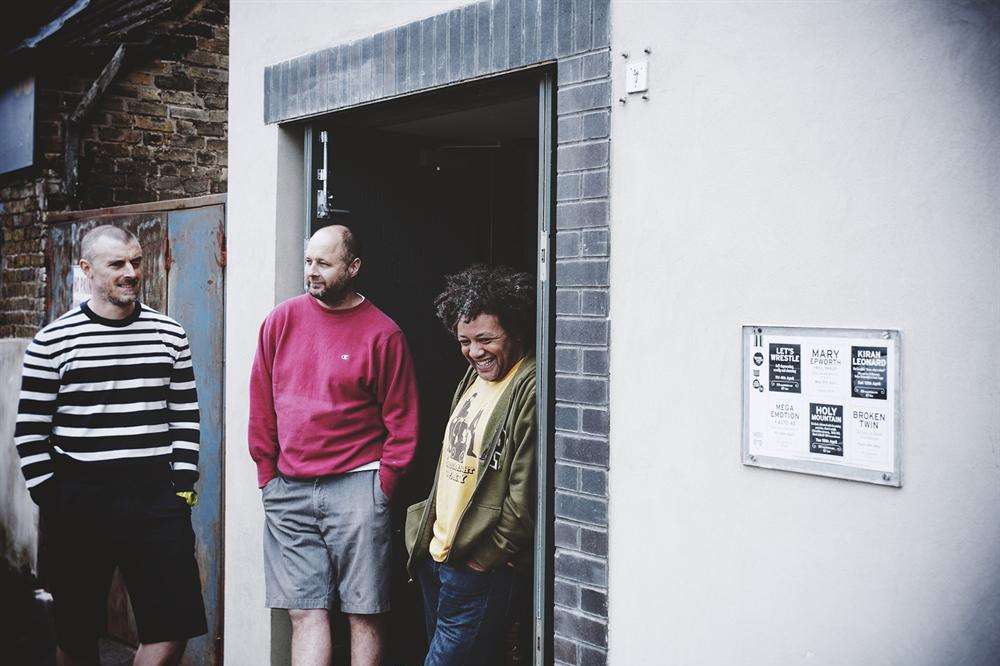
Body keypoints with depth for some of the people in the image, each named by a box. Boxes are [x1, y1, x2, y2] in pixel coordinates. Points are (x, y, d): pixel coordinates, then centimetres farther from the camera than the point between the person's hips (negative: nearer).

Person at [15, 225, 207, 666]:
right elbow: (30, 430, 2)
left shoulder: (170, 335, 7)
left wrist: (183, 486, 4)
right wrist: (51, 497, -3)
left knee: (173, 628, -3)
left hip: (155, 497, 2)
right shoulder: (53, 341, 0)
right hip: (80, 500, -1)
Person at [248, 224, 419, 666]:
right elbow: (261, 407, 12)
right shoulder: (281, 320, 7)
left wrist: (382, 485, -4)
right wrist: (267, 476, 9)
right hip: (288, 490, 3)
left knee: (364, 613, 3)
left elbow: (402, 420, 0)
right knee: (305, 613, 4)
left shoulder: (383, 334, -3)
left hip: (356, 486, -3)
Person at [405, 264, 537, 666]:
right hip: (435, 555, 9)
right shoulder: (475, 375, 10)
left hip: (480, 569, -9)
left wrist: (486, 559, -13)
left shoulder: (531, 390, -19)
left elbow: (526, 494, -20)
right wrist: (431, 538, 15)